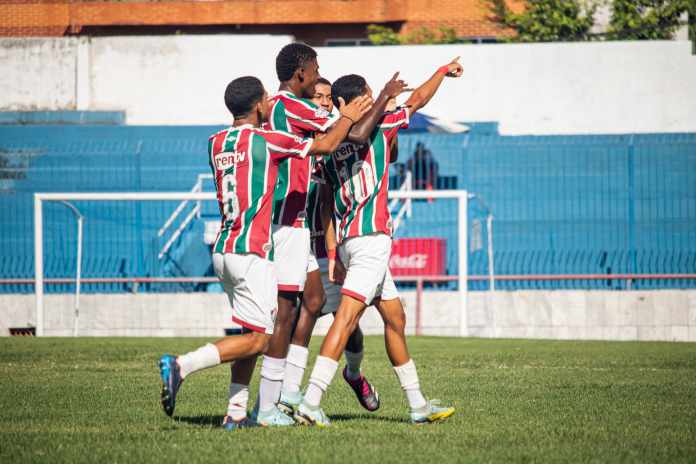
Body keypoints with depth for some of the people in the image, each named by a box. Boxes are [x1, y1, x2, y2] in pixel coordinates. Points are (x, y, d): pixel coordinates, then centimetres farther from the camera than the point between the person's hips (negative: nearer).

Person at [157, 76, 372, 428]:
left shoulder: (217, 143, 11)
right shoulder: (265, 140, -8)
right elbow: (325, 145, 0)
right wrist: (347, 117, 16)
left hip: (222, 250, 8)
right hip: (251, 252, -8)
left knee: (252, 333, 16)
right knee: (257, 339, -7)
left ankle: (237, 411, 9)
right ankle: (181, 366, -20)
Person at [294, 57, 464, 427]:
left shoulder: (332, 145, 14)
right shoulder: (377, 128, -3)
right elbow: (417, 101, 10)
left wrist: (334, 257, 16)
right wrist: (444, 71, 26)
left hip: (348, 239, 9)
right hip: (371, 235, -9)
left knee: (395, 317, 16)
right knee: (347, 317, -15)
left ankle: (418, 405, 23)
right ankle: (310, 403, -25)